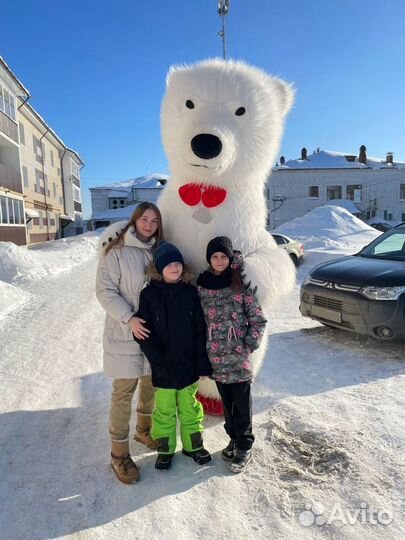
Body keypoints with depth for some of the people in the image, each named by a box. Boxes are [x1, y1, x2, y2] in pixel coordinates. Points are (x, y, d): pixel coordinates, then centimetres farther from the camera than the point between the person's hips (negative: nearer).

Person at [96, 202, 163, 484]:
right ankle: (119, 452, 16)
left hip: (154, 332, 6)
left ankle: (144, 429, 40)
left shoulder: (157, 251, 8)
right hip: (125, 334, -5)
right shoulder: (115, 251, -9)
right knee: (124, 391, 1)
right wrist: (129, 318, -21)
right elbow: (105, 290, -11)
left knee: (152, 383, 17)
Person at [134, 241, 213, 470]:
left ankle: (193, 445, 37)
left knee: (190, 407, 17)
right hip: (163, 369, -1)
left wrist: (202, 364, -3)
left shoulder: (190, 292, -3)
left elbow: (201, 330, -2)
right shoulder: (149, 294, -8)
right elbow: (143, 333, -9)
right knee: (164, 410, 13)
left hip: (189, 365, 2)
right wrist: (160, 361, -15)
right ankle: (165, 449, 34)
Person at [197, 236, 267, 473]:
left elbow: (258, 319, -5)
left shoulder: (241, 285, -9)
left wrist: (250, 345, -12)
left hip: (239, 358, -3)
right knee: (227, 402, 18)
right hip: (216, 358, 3)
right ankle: (234, 438, 37)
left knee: (242, 404, 7)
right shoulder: (200, 286, 1)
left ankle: (244, 446, 25)